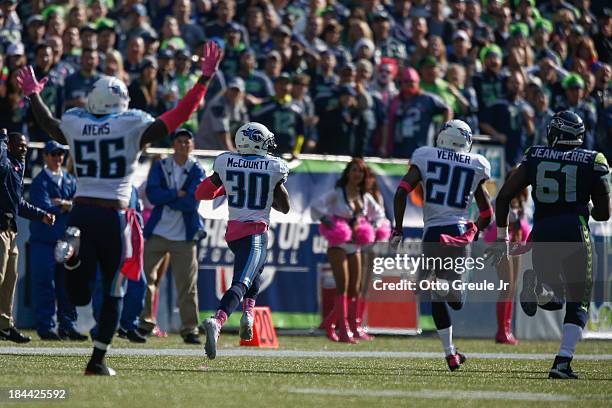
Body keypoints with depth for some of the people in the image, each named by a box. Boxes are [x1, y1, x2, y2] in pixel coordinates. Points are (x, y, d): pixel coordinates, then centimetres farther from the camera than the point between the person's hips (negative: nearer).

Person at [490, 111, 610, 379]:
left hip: (542, 235, 2)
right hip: (574, 234, -2)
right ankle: (562, 362, -10)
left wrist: (502, 237, 15)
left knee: (553, 299, 21)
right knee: (577, 305, 9)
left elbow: (503, 197, 7)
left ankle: (536, 286, -14)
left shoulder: (535, 157, 9)